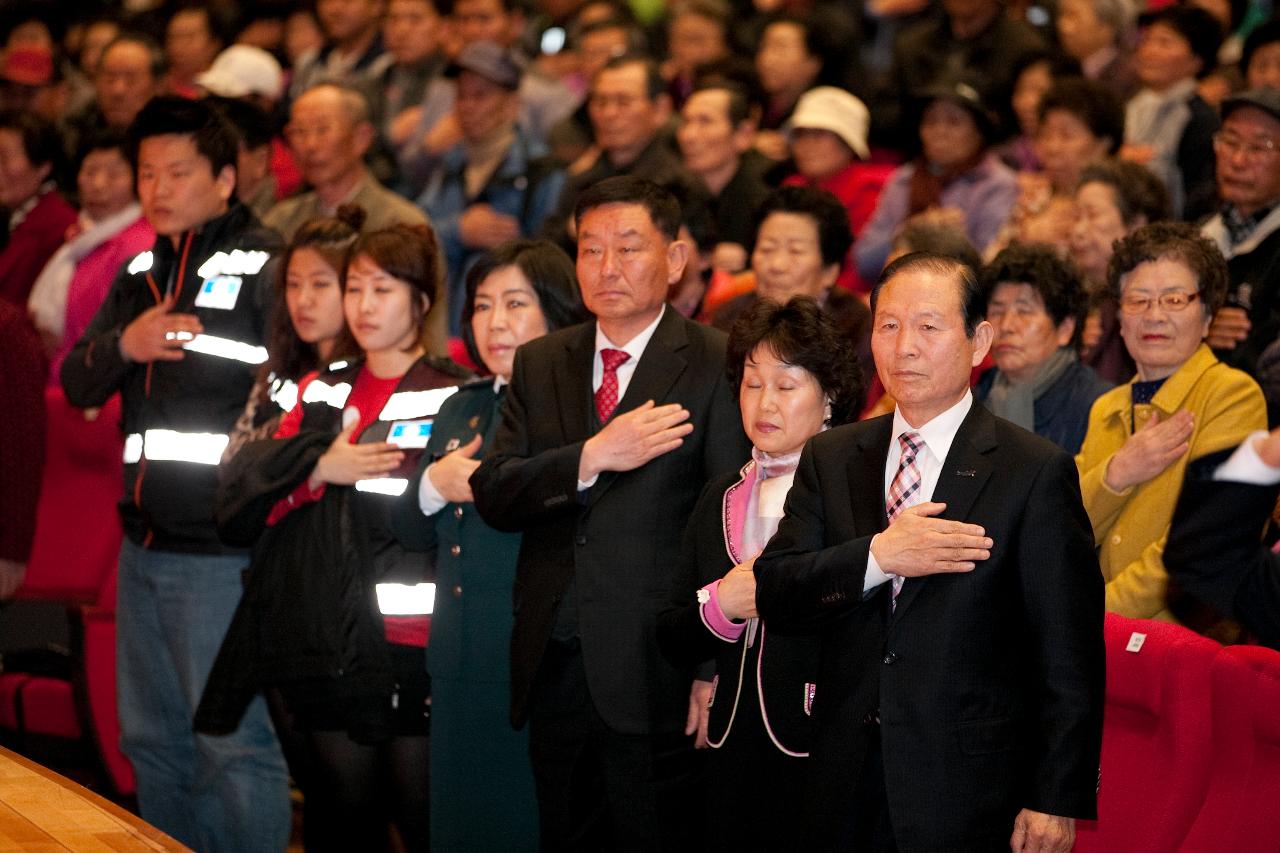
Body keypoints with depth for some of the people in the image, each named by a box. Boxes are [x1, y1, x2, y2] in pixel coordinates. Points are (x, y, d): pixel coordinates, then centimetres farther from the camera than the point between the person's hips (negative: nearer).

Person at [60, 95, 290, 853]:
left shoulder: (265, 267, -9)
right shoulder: (142, 272, 14)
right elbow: (78, 384, 11)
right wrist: (122, 345, -8)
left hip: (223, 547, -8)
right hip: (147, 542, 8)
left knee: (233, 741, -6)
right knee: (152, 738, 15)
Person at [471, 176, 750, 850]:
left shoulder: (716, 365, -3)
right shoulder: (540, 365, 12)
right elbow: (492, 494, 2)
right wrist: (592, 458, -15)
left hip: (654, 672, -5)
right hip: (553, 665, 5)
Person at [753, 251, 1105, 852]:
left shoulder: (1035, 473, -5)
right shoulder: (830, 459, 9)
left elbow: (1069, 659, -7)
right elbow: (773, 595, -1)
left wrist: (1057, 801, -11)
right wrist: (876, 557, -17)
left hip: (969, 798, -4)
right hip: (847, 789, 4)